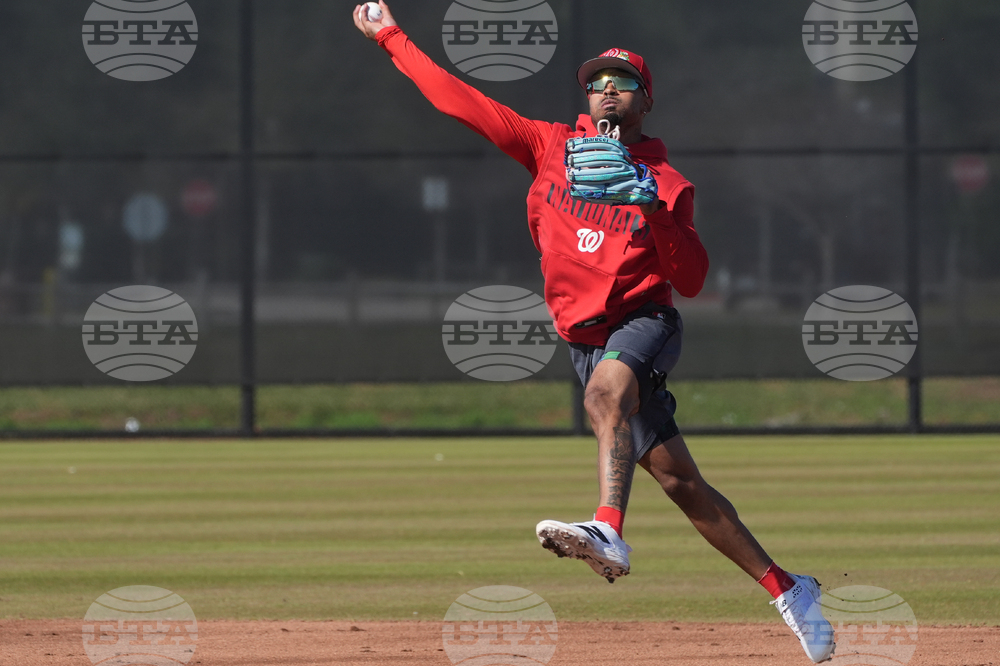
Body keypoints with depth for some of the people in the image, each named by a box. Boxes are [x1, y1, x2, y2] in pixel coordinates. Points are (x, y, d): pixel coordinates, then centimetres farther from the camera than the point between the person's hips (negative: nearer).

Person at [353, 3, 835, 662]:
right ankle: (785, 589, 12)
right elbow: (463, 102, 9)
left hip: (646, 320, -4)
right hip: (587, 338, 4)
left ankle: (610, 534, -56)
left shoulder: (666, 182, 0)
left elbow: (692, 281, -7)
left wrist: (654, 210, -20)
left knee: (608, 388, -38)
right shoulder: (552, 147, 10)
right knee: (679, 479, 3)